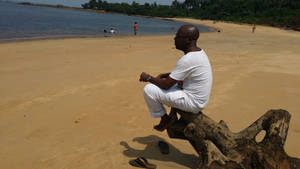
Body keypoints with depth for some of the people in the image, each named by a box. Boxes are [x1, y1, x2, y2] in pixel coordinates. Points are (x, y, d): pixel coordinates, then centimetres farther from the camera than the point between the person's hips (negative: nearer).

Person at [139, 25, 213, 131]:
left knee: (148, 89, -13)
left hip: (193, 102, -10)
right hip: (199, 99, 10)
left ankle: (165, 119, 8)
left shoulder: (187, 59, -26)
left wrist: (148, 78, -5)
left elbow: (166, 85, -21)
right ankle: (172, 116, 21)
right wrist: (162, 75, 8)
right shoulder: (199, 52, 5)